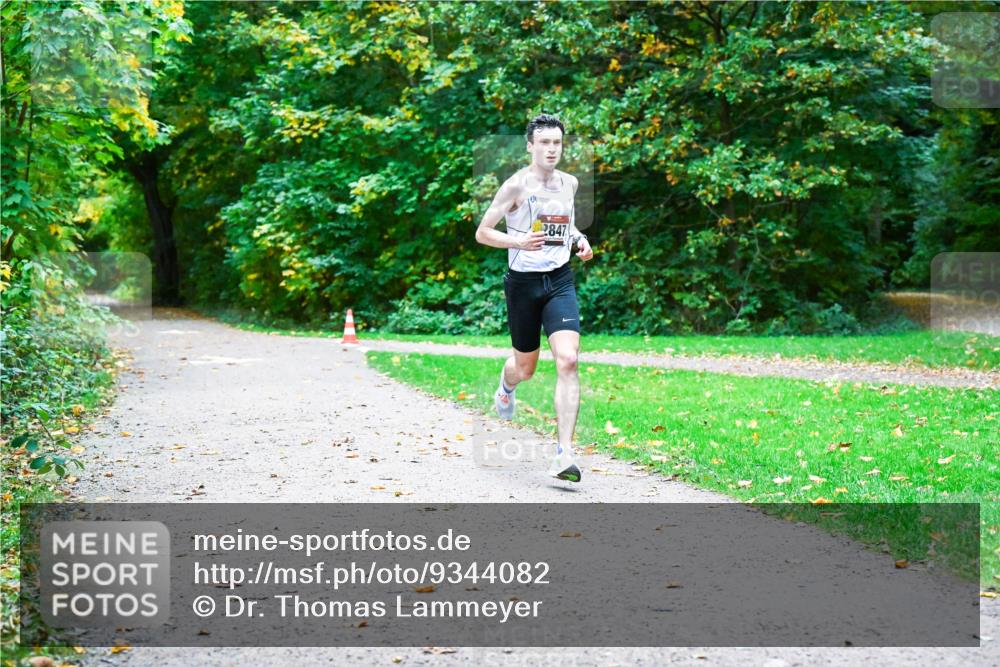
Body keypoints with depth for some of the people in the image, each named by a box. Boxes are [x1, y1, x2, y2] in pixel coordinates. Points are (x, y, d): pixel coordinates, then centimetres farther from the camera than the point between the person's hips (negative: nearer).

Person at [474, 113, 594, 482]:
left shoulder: (569, 183, 8)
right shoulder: (517, 185, -9)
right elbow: (482, 232, -6)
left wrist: (579, 239, 7)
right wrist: (518, 241, -22)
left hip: (560, 281, 3)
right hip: (523, 282, -3)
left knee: (568, 361, -16)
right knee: (526, 367, 11)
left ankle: (564, 455, -17)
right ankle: (506, 386, 53)